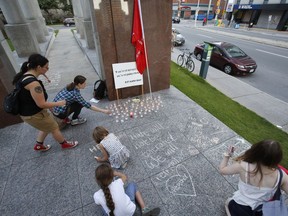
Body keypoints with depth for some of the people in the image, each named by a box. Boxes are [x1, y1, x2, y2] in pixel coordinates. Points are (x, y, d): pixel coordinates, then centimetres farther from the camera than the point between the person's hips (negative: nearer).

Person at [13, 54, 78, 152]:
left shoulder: (23, 76, 1)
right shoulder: (33, 83, -31)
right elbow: (42, 104, -28)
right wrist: (58, 103, -13)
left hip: (26, 112, 9)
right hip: (34, 115, -9)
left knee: (47, 127, 29)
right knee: (54, 128, 13)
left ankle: (39, 145, 45)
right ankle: (65, 144, 35)